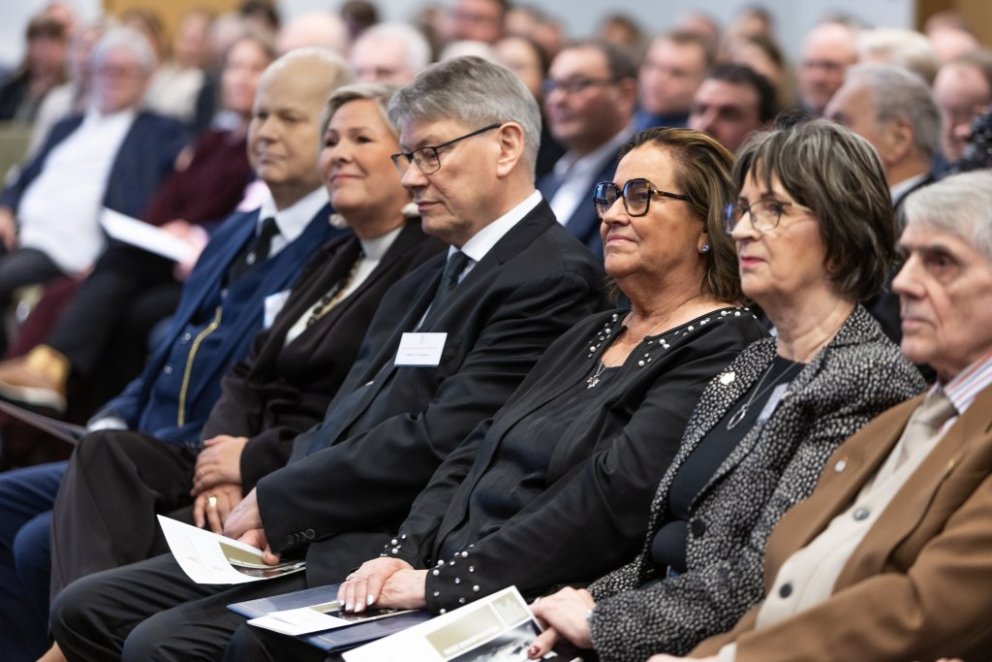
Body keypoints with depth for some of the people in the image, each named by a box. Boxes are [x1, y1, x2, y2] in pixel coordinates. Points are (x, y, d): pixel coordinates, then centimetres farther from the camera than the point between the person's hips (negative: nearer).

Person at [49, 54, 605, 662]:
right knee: (85, 610, 3)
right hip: (317, 539, 10)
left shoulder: (551, 280, -10)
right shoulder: (425, 281, 21)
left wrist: (275, 503, -10)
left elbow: (436, 443, -17)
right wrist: (267, 509, -3)